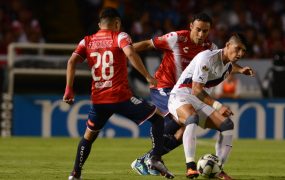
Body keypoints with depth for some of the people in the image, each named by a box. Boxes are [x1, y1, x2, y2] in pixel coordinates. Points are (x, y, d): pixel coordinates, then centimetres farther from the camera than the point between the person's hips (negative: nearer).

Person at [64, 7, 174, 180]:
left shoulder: (87, 41, 12)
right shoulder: (120, 36, 1)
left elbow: (72, 62, -1)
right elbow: (130, 53, -18)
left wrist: (69, 89, 0)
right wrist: (148, 76, -15)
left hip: (98, 99, 4)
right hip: (121, 97, -4)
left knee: (89, 135, 26)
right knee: (157, 119, 10)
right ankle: (156, 158, -7)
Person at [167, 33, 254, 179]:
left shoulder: (228, 63, 5)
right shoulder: (207, 58, -22)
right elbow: (196, 90, -24)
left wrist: (240, 70, 13)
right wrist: (217, 106, -30)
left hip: (200, 102, 8)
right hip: (180, 96, -8)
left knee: (227, 124, -7)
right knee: (192, 118, -39)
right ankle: (190, 167, -44)